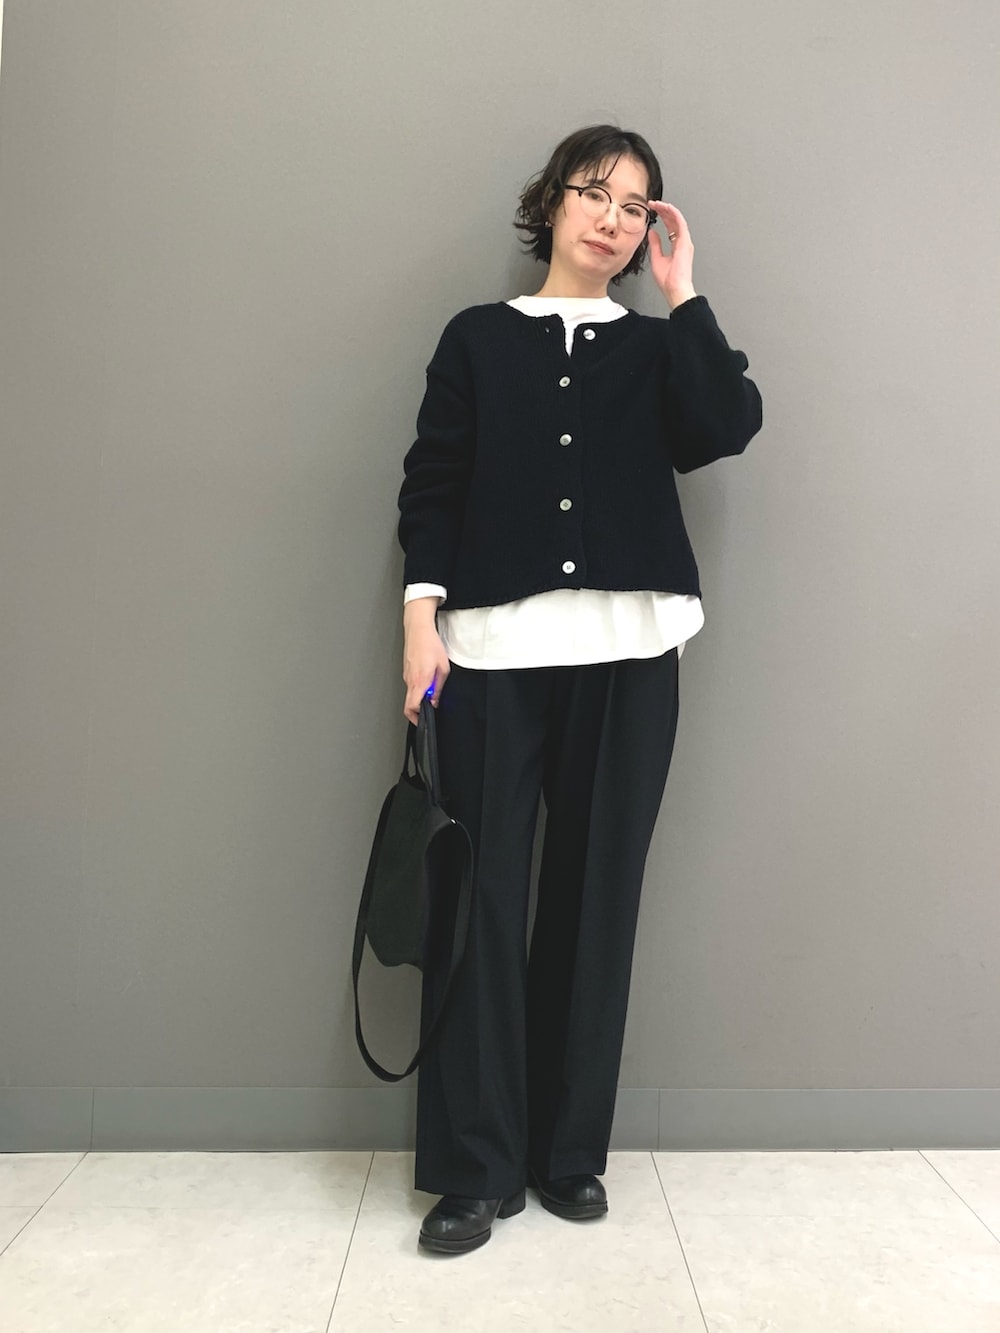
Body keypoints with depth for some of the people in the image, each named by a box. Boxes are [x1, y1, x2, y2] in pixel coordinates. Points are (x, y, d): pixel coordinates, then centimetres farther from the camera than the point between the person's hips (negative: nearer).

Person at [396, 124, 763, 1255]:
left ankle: (570, 1152, 19)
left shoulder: (658, 347, 17)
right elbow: (432, 483, 6)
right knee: (484, 901, -5)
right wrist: (422, 609, -7)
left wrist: (682, 293, 3)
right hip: (493, 652, -1)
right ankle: (475, 1168, 7)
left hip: (626, 654, 2)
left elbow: (729, 427, -3)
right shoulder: (479, 337, 15)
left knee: (596, 900, 4)